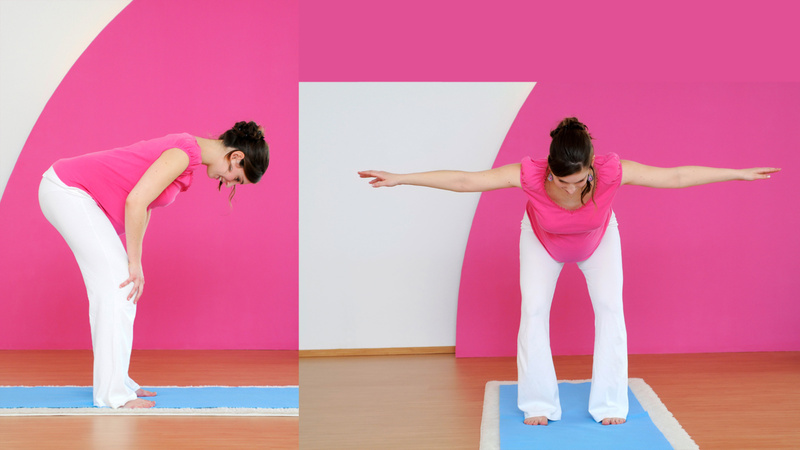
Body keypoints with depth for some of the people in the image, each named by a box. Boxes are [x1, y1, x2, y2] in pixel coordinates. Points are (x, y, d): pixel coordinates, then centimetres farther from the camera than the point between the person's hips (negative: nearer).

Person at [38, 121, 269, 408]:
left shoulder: (185, 151, 10)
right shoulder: (186, 151, -20)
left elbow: (144, 205, 15)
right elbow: (135, 201, -25)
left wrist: (133, 260, 10)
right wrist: (134, 263, -17)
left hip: (69, 191, 10)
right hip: (67, 189, -10)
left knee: (113, 286, 9)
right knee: (116, 286, -11)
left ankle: (114, 382, 15)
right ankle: (112, 393, -7)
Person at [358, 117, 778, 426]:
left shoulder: (611, 171, -41)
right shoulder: (530, 175, -42)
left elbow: (676, 176, -32)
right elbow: (462, 180, -38)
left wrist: (740, 174, -28)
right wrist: (399, 179, -39)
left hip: (598, 240, 1)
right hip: (543, 241, 0)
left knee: (610, 307, -13)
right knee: (534, 310, -13)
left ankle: (609, 404, -2)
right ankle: (538, 404, 0)